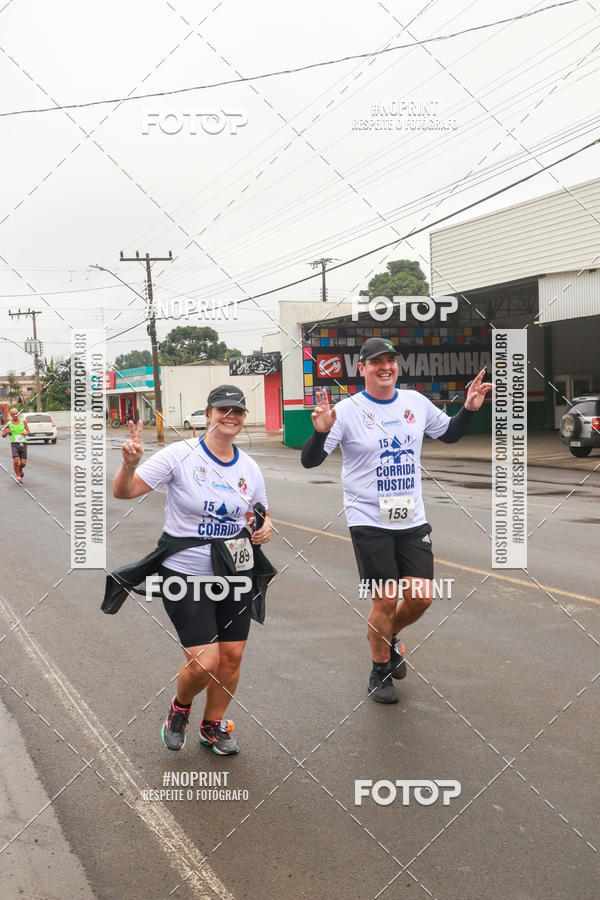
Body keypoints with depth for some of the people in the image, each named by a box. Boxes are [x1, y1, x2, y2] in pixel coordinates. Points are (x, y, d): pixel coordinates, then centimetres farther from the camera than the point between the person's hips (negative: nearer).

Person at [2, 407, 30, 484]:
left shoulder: (23, 421, 5)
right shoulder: (8, 424, 0)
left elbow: (28, 431, 13)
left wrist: (26, 433, -9)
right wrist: (6, 432, -16)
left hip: (23, 444, 1)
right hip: (14, 444, -1)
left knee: (23, 463, -3)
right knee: (16, 461, -18)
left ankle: (20, 470, 34)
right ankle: (18, 476, 3)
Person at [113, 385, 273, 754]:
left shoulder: (249, 468, 4)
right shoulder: (181, 455, -12)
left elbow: (260, 514, 18)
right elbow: (124, 491, -12)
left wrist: (265, 528, -6)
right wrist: (130, 464, -33)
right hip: (185, 574, -5)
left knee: (232, 656, 7)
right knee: (204, 661, -11)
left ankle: (213, 726, 33)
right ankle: (180, 708, 23)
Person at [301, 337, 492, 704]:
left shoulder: (416, 402, 5)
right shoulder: (347, 410, -9)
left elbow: (449, 433, 21)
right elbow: (310, 460, -13)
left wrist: (470, 408, 3)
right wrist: (321, 431, -33)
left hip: (413, 520, 4)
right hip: (369, 521, -4)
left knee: (421, 597, 2)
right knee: (386, 600, -2)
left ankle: (390, 637, 35)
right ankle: (380, 671, 22)